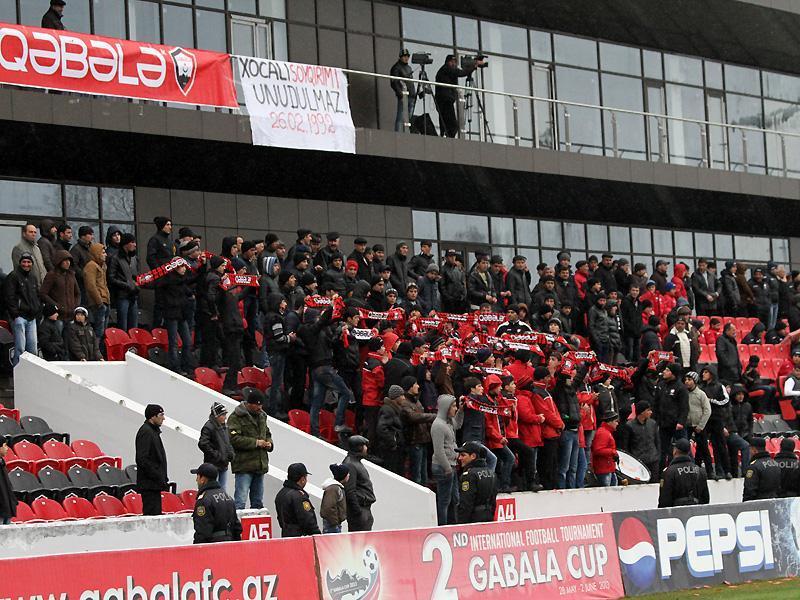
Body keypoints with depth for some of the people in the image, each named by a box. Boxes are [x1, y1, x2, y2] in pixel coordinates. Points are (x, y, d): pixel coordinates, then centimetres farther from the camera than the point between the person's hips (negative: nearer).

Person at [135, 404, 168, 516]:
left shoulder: (153, 431, 18)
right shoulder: (146, 432, -14)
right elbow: (142, 459, -21)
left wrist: (163, 479, 18)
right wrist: (159, 478, -19)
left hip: (153, 485, 10)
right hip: (149, 484, -10)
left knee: (156, 514, 11)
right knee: (152, 514, -12)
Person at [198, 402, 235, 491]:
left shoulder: (224, 427, 13)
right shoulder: (209, 427, -13)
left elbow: (228, 443, 27)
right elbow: (202, 444, -22)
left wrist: (230, 453, 7)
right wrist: (217, 455, -19)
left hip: (223, 466, 8)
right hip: (213, 466, -8)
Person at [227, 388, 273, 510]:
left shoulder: (261, 416, 16)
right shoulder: (236, 417, -9)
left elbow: (267, 433, 31)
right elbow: (234, 439, -18)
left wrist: (269, 443, 8)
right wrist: (255, 442, -17)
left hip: (260, 465, 8)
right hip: (244, 466, -8)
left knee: (258, 502, 12)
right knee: (240, 501, -12)